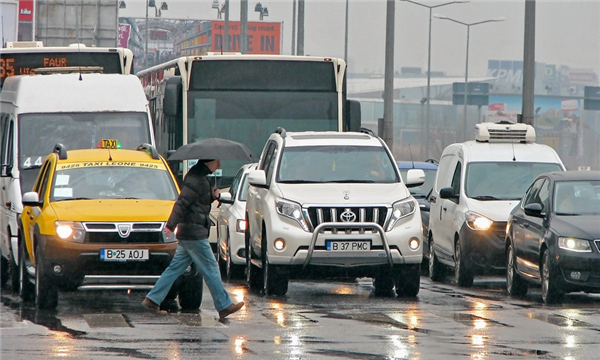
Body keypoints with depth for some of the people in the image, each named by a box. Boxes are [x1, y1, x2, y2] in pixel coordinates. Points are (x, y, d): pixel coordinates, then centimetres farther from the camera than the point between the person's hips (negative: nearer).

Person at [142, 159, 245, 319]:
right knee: (210, 268, -3)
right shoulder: (197, 179, -16)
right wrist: (171, 225, -28)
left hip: (186, 234, 10)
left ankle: (152, 299, 10)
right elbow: (182, 202, -23)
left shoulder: (199, 176, 16)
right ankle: (224, 306, 2)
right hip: (195, 234, -10)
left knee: (176, 267, 10)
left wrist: (213, 195, 6)